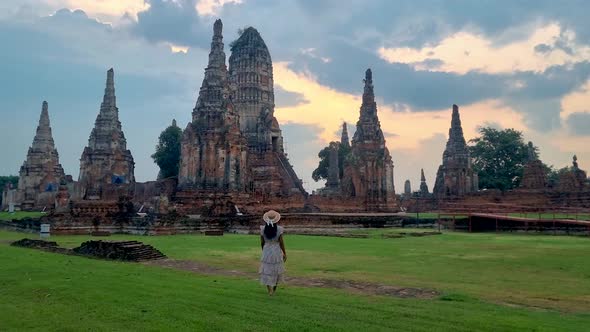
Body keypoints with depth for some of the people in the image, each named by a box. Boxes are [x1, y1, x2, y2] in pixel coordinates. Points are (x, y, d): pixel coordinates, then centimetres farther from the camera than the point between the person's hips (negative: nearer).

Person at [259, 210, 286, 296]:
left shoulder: (263, 229, -10)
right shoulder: (279, 229, -15)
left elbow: (262, 242, -2)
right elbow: (281, 242, -11)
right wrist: (285, 253, 1)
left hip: (266, 251, 0)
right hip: (277, 251, 0)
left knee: (267, 271, 8)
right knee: (276, 269, 20)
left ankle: (269, 290, 1)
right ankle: (274, 287, 34)